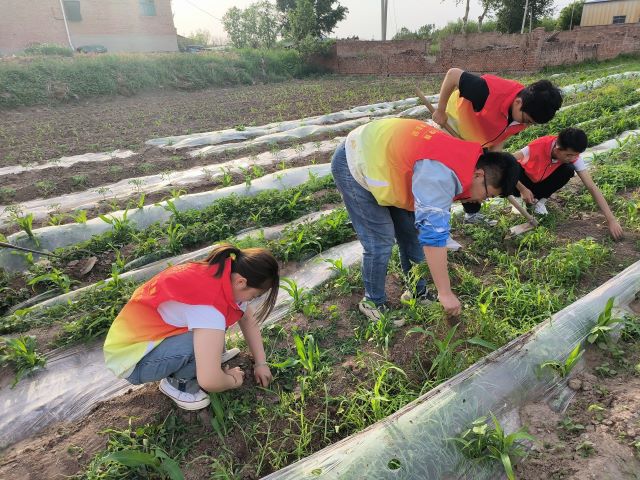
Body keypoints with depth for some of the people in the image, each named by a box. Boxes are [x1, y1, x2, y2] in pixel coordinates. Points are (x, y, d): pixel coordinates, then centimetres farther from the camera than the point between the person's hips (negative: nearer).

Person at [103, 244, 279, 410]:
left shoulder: (224, 275, -10)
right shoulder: (209, 304, -35)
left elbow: (248, 318, 5)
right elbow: (209, 380, -36)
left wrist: (261, 363, 2)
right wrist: (233, 380, -14)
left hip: (152, 331, 8)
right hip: (131, 358, -8)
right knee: (208, 338, -29)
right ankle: (177, 383, -3)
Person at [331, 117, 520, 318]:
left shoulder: (465, 155, -1)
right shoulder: (441, 175, -33)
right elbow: (434, 234, -35)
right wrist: (445, 293, -30)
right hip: (355, 166, -9)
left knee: (413, 234, 8)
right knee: (380, 243, -9)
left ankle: (417, 293, 25)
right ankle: (373, 302, 13)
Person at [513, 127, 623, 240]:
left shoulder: (572, 156, -24)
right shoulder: (539, 146, -36)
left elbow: (592, 187, -24)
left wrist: (611, 220, -30)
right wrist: (522, 190, -34)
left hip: (541, 182, 3)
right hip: (525, 178, -3)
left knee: (568, 170, -27)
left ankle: (540, 199, -4)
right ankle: (521, 197, -3)